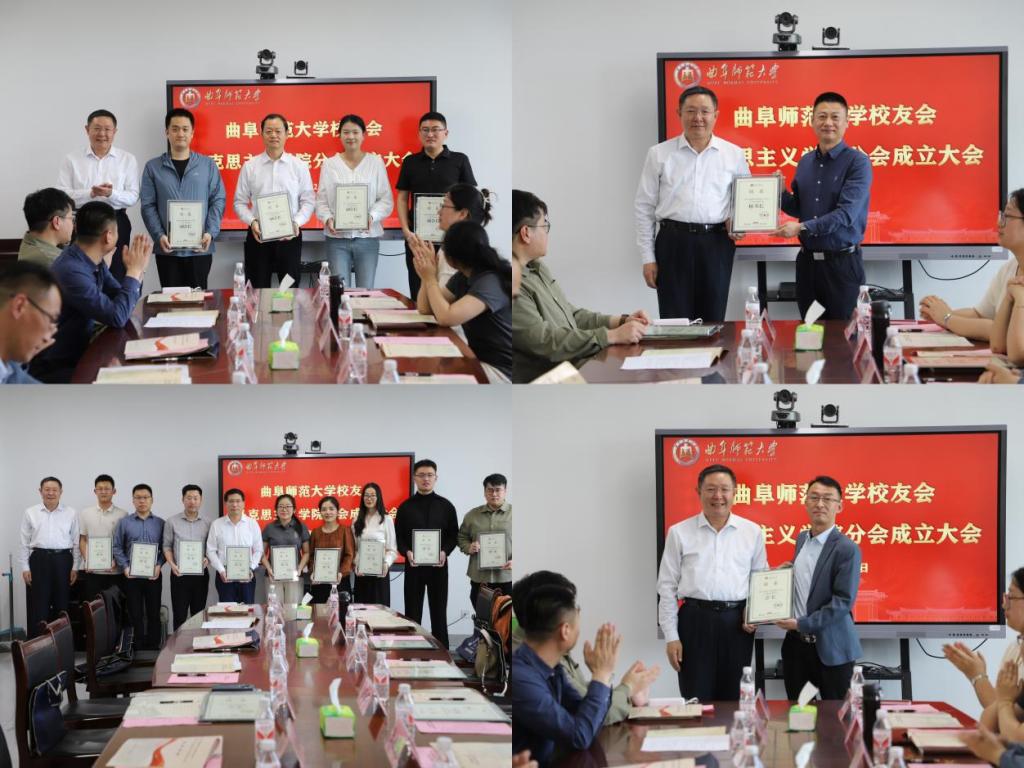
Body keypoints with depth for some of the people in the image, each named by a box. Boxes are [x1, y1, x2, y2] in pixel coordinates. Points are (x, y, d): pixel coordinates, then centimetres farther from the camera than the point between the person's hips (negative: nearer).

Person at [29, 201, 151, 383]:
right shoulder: (71, 271, -27)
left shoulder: (93, 260, 2)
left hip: (81, 352, 9)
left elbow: (122, 301, 10)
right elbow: (117, 317, -25)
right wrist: (134, 270, -15)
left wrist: (137, 269, -4)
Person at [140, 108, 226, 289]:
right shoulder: (153, 167, 6)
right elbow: (148, 206, 2)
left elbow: (218, 200, 5)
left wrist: (211, 232, -9)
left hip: (200, 249, 0)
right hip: (167, 249, 0)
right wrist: (159, 236, -11)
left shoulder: (208, 165, 7)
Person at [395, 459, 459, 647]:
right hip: (413, 565, 0)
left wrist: (445, 552, -13)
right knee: (413, 613, 3)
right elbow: (398, 537, 4)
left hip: (438, 566, 0)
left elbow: (454, 535, 5)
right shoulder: (405, 507, 5)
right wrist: (407, 552, -15)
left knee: (439, 611, 5)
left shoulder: (446, 506, 6)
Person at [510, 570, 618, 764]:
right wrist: (601, 674, -13)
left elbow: (586, 717, 8)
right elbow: (579, 737, -21)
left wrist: (603, 674, -6)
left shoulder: (550, 667, 1)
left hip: (550, 762, 7)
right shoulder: (519, 678, -25)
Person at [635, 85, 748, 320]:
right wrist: (647, 257, 1)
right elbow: (645, 208, 5)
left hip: (717, 244, 1)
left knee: (713, 323, 6)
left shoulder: (734, 155, 7)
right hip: (674, 242, -1)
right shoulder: (659, 154, 4)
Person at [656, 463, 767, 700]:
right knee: (696, 701, 0)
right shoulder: (679, 533, 3)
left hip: (737, 623, 1)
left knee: (733, 701, 8)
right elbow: (667, 587, 4)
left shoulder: (752, 532, 7)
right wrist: (671, 637, -1)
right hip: (695, 620, -1)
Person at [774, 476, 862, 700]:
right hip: (796, 643, 6)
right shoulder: (801, 539, 10)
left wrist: (802, 624, -17)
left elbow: (843, 601, -17)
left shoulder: (847, 549, -12)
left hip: (831, 648, -6)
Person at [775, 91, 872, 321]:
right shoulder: (805, 162, 10)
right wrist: (779, 192, -2)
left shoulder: (857, 162, -10)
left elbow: (846, 214, -20)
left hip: (842, 261, -5)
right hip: (807, 260, 6)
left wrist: (802, 227, -26)